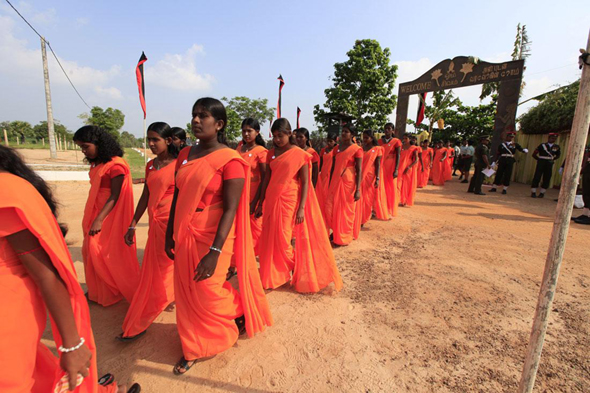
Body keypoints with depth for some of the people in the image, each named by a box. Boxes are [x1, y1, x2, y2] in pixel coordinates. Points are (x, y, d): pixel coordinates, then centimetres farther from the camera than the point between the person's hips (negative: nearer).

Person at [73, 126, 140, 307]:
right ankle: (99, 292, 30)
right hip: (95, 213, 8)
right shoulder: (97, 164, 7)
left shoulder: (115, 165, -18)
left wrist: (99, 220, -22)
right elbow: (96, 191, 11)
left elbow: (115, 196, -19)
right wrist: (93, 219, 13)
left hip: (110, 216, -8)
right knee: (92, 252, 14)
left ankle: (131, 291, 20)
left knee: (110, 254, 2)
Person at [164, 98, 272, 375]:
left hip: (213, 237, -6)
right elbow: (177, 197, 12)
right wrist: (170, 234, 13)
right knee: (187, 290, 16)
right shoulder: (185, 155, 6)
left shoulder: (229, 160, -15)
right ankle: (195, 348, 40)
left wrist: (214, 252, -22)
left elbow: (230, 209, -19)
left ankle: (241, 314, 39)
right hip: (184, 235, 7)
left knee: (207, 292, 7)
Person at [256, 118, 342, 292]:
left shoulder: (299, 155, -6)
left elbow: (305, 183, -8)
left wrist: (301, 208, -14)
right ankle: (273, 276, 28)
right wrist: (261, 203, 11)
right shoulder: (271, 154, 8)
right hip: (272, 201, 5)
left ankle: (299, 274, 24)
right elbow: (267, 179, 11)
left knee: (286, 239, -1)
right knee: (271, 239, 9)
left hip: (290, 202, -5)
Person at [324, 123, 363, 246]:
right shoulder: (337, 147, 10)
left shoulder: (357, 149, -7)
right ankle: (336, 231, 27)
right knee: (331, 208, 5)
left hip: (349, 183, -5)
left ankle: (345, 237, 20)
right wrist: (330, 183, 13)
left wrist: (358, 189, -15)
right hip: (336, 182, 6)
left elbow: (359, 170, -10)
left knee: (346, 210, 4)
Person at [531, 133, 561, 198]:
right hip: (541, 163, -3)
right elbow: (534, 154, 1)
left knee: (546, 179, 4)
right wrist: (539, 159, 0)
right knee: (537, 177, -5)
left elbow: (558, 155, 24)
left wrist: (553, 159, 12)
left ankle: (542, 193, 13)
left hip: (549, 164, 3)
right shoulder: (542, 145, 0)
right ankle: (533, 192, 1)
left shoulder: (557, 147, 8)